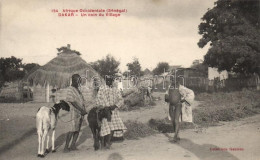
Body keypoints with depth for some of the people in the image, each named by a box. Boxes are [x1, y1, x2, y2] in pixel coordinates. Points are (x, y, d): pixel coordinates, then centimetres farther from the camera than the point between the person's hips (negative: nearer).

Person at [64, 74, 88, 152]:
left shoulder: (77, 89, 17)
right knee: (72, 130, -9)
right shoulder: (70, 89, -8)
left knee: (77, 129, 8)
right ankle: (66, 147, -1)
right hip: (74, 112, -8)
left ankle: (73, 145, 15)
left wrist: (84, 110, 5)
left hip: (80, 113, 8)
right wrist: (81, 110, -18)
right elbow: (72, 102, -16)